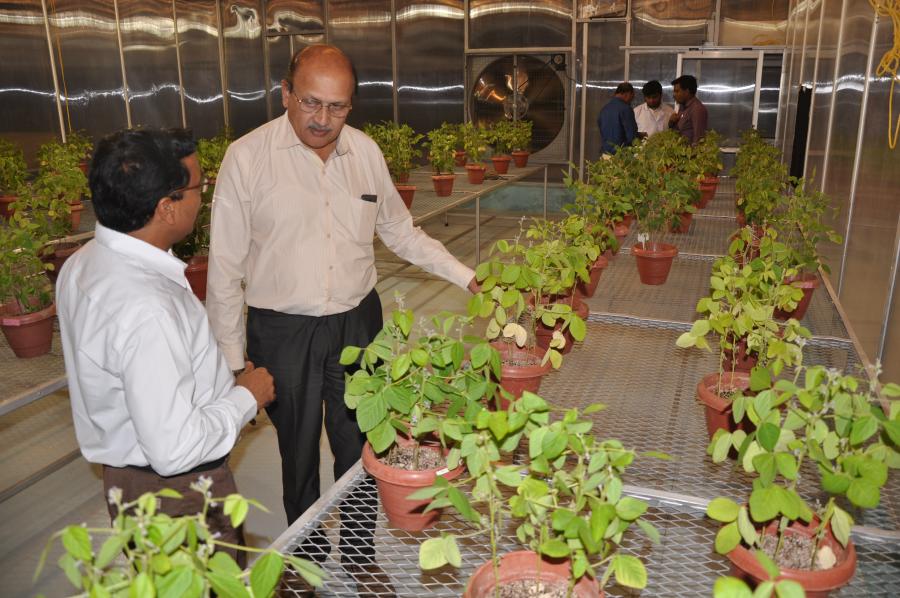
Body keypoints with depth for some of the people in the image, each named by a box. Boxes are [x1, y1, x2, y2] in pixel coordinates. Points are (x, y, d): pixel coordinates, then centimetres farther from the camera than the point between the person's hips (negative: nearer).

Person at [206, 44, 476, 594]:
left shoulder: (365, 151, 0)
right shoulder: (247, 156, -11)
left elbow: (400, 231, 11)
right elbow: (226, 265, -7)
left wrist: (466, 275, 6)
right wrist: (230, 356, -6)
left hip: (357, 322, 3)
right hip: (282, 333, -2)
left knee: (360, 448, 14)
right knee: (300, 455, 14)